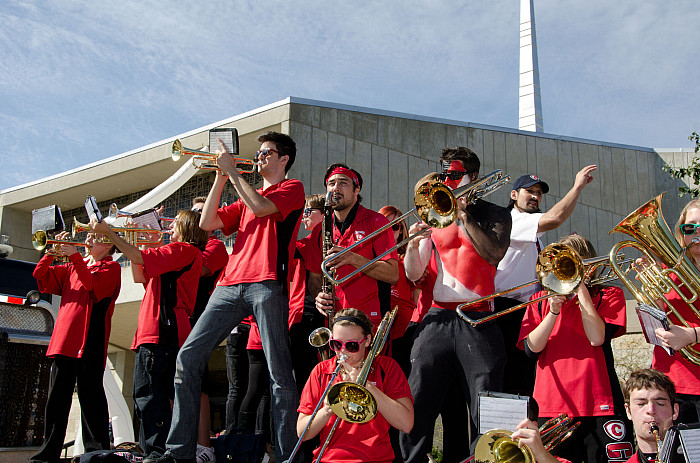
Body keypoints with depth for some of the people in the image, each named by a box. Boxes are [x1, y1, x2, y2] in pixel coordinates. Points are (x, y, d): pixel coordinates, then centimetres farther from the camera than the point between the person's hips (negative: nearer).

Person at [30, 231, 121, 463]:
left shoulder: (111, 267, 3)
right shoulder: (71, 268, 23)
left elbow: (94, 284, -15)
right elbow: (42, 278, 17)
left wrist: (75, 256, -15)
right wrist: (52, 252, 6)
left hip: (90, 342, -7)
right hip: (63, 341, 7)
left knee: (90, 396, -7)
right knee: (56, 398, 10)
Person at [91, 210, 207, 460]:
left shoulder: (185, 250, -5)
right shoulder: (177, 254, 27)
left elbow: (141, 258, -15)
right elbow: (140, 277, 29)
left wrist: (109, 232, -7)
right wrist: (133, 244, 22)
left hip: (162, 332, -11)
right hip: (154, 333, 11)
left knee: (149, 394, -14)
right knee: (147, 395, 12)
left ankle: (156, 452, -14)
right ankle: (155, 452, 16)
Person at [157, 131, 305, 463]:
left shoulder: (292, 188, 11)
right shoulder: (247, 196, 31)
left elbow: (261, 207, -10)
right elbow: (207, 223, 19)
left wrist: (232, 171, 0)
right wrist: (221, 178, 15)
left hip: (266, 284, -6)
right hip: (230, 285, 7)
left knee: (279, 372, -10)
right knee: (188, 357, -3)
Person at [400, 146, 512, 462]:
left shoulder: (495, 215, 11)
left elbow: (494, 254, -10)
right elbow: (413, 274, 11)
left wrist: (463, 215, -8)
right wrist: (412, 244, -8)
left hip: (478, 322, -2)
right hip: (437, 320, 2)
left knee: (485, 413, -5)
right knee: (416, 407, -4)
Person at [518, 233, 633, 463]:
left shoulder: (609, 295, 8)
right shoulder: (540, 299, 14)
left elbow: (597, 338, -11)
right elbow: (531, 348, 1)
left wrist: (581, 289, -5)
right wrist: (553, 312, -11)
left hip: (598, 404, -2)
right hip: (551, 406, 2)